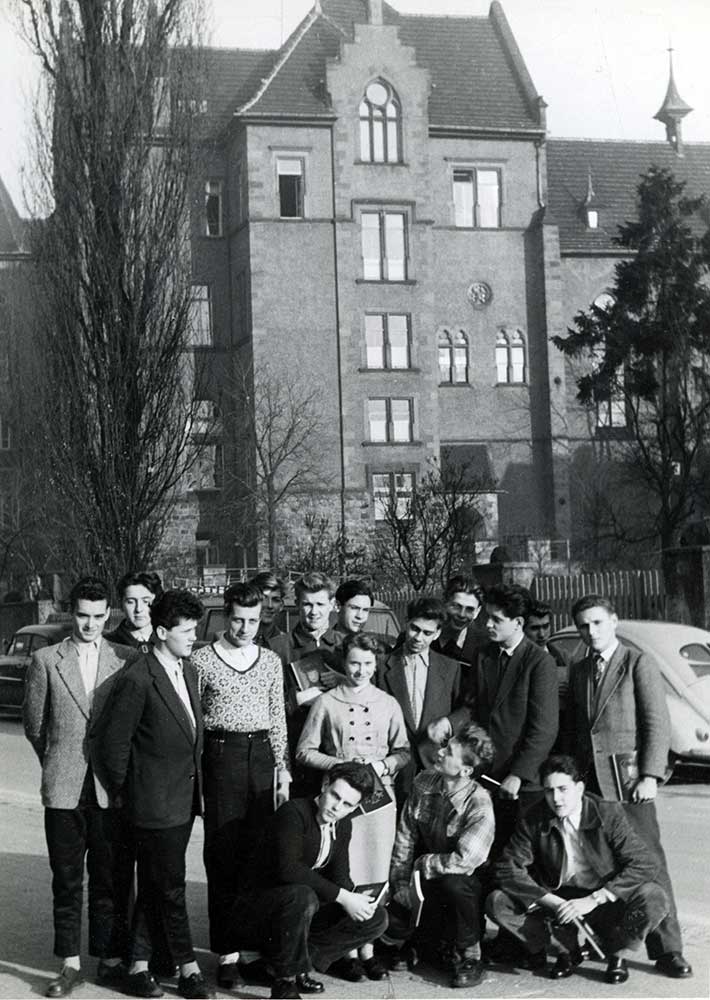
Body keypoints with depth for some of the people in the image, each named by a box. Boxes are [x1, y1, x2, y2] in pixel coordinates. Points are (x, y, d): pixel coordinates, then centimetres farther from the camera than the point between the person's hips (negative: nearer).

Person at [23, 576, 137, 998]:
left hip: (112, 789, 0)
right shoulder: (46, 661, 2)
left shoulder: (127, 660, 3)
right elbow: (35, 726, 9)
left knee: (111, 879, 5)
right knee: (67, 880, 7)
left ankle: (112, 959, 15)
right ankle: (71, 963, 16)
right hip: (64, 789, 0)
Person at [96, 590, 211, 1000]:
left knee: (155, 887, 14)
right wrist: (129, 789, -5)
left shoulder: (189, 670, 9)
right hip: (156, 802, -8)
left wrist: (197, 785, 15)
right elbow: (113, 741, -14)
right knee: (171, 888, 1)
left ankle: (139, 966, 22)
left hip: (185, 797, 8)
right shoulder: (137, 680, -18)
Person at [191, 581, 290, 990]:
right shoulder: (203, 660, 0)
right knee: (223, 855, -2)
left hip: (262, 755, 3)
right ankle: (227, 952, 2)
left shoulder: (271, 661, 11)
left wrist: (283, 771, 8)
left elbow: (278, 720, 13)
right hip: (221, 753, -3)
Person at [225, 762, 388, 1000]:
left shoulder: (343, 825, 6)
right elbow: (289, 869, -33)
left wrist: (354, 899, -16)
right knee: (302, 896, -40)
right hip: (254, 908, -8)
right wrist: (342, 897, -32)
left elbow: (339, 875, 7)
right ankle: (285, 980, -19)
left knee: (376, 918, -6)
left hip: (297, 909, 8)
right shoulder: (294, 813, -20)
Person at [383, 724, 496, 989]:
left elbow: (464, 860, -29)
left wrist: (422, 864, -17)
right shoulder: (424, 782, -8)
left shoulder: (479, 805, -25)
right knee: (390, 927, -16)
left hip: (464, 884, -4)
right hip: (426, 880, 4)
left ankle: (469, 956, -12)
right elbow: (405, 836, -2)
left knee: (453, 883, -39)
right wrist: (401, 882, -7)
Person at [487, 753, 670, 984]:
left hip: (604, 900, -2)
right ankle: (566, 950, 3)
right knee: (497, 902, -20)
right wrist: (553, 902, -23)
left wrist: (593, 900, -26)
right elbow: (508, 868, -11)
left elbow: (646, 865, -20)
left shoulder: (608, 814, -14)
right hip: (556, 899, 2)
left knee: (653, 898, -31)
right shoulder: (534, 820, -8)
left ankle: (616, 953, 0)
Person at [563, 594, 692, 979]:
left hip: (627, 783, -5)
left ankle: (666, 950, -1)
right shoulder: (578, 672, 16)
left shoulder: (639, 664, -2)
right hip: (587, 782, 5)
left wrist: (650, 775, -14)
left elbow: (657, 724, -6)